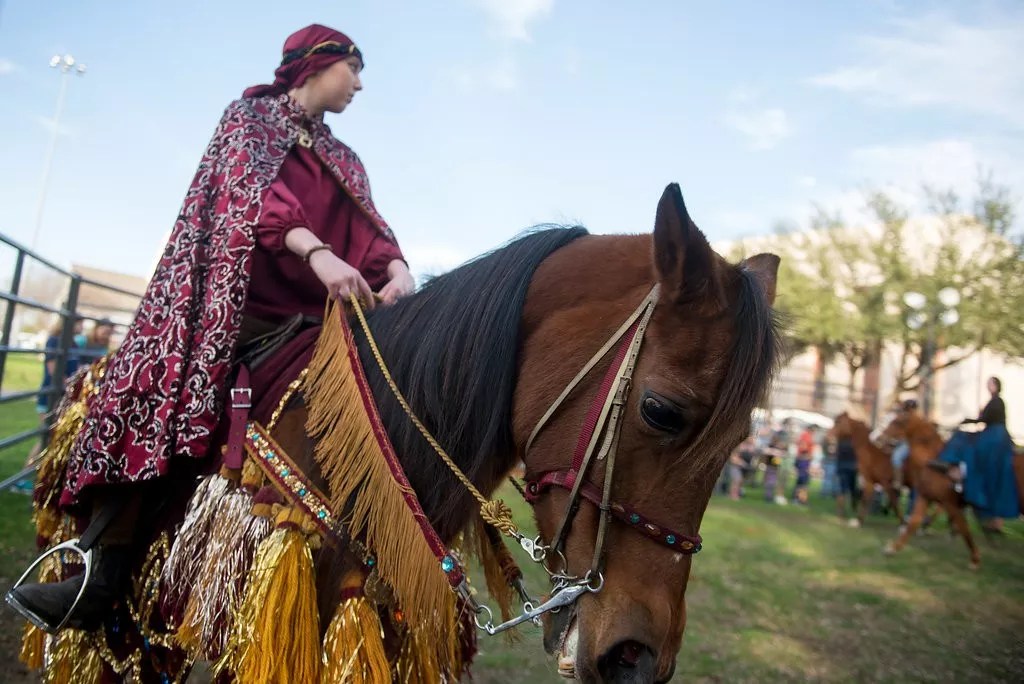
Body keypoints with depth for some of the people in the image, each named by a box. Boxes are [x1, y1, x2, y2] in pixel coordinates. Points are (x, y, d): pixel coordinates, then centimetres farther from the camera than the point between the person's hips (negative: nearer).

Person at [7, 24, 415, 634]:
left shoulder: (346, 162, 25)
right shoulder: (252, 115, 9)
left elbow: (370, 227, 8)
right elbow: (253, 192, -11)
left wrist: (397, 270, -16)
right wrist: (318, 253, -29)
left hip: (313, 316, 5)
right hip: (241, 302, -5)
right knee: (163, 390, -24)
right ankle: (104, 574, -21)